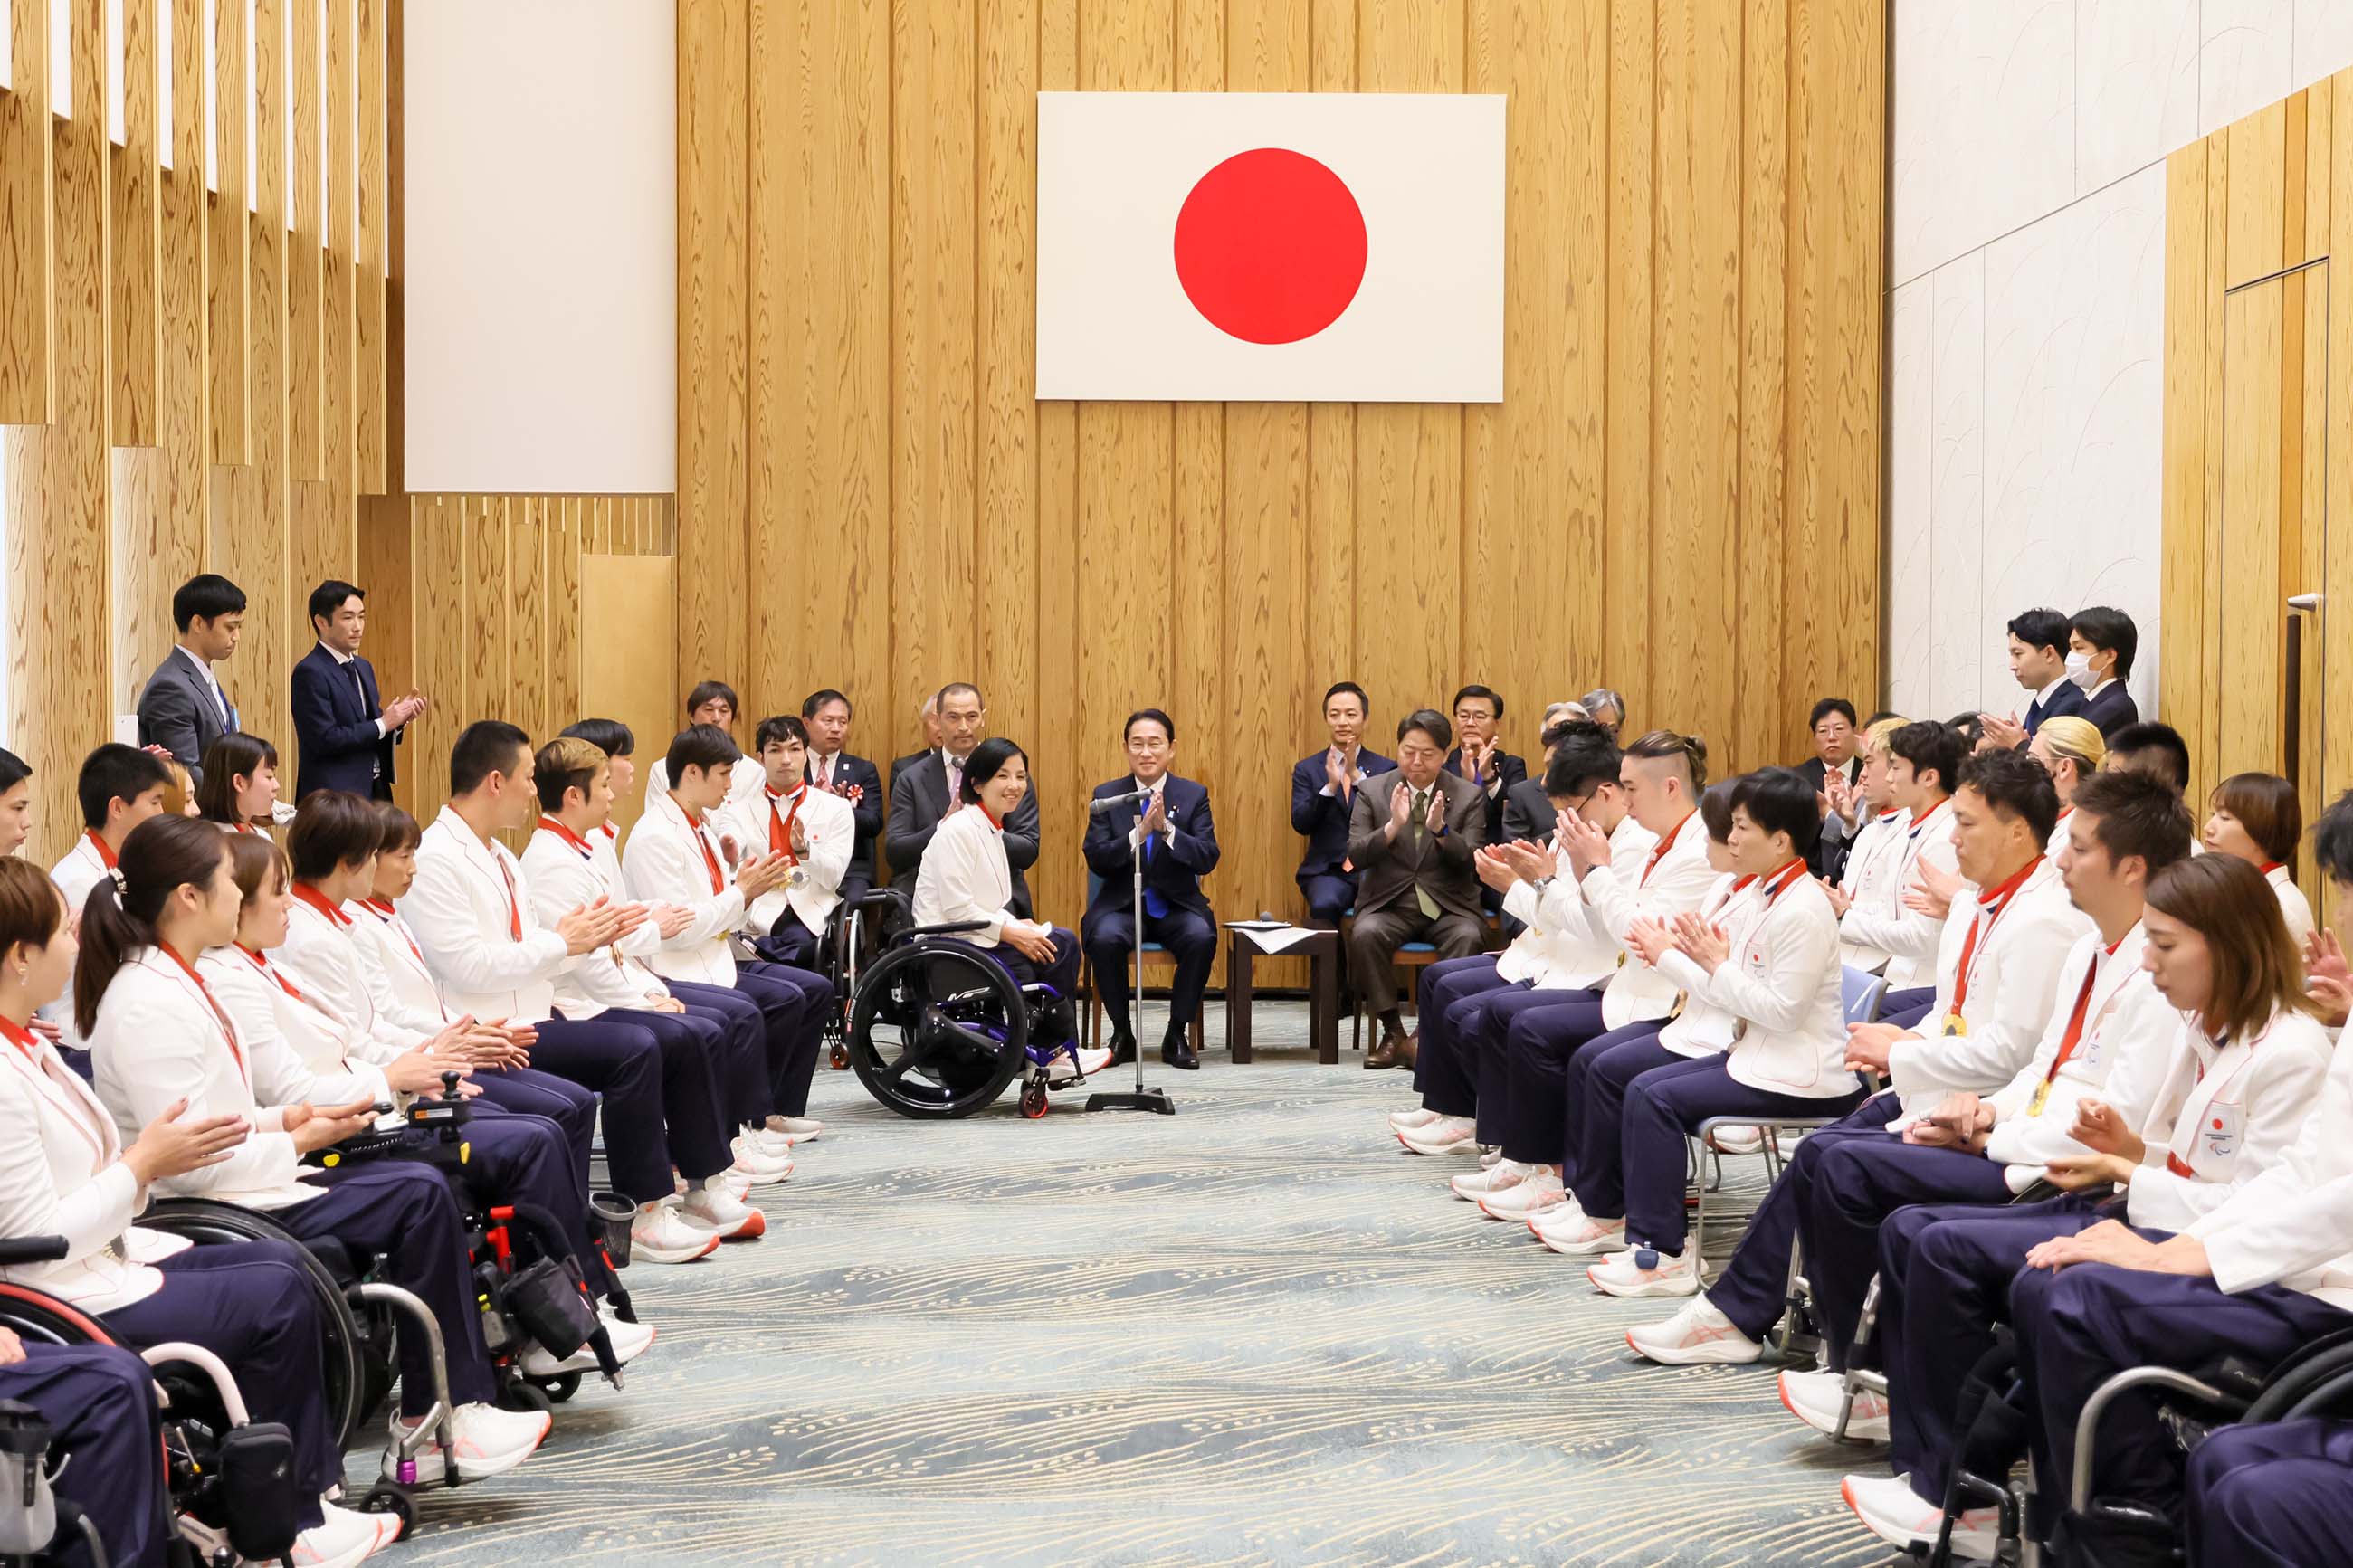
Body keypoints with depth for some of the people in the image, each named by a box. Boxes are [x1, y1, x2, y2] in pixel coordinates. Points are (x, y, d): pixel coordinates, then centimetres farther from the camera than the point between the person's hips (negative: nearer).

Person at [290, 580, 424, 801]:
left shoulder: (364, 667, 14)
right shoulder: (310, 672, -12)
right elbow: (325, 739, -19)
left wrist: (398, 719, -3)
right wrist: (383, 724, -14)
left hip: (374, 791, 8)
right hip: (333, 797, -8)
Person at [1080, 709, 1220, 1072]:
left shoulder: (1194, 795, 4)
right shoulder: (1107, 795, 5)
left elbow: (1207, 859, -7)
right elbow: (1096, 860, -6)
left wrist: (1166, 829, -22)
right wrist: (1139, 833, -22)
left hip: (1177, 905, 0)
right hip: (1121, 905, 0)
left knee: (1202, 937, -31)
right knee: (1104, 939, -32)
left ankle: (1177, 1034, -13)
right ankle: (1122, 1033, -10)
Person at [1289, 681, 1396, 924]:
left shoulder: (1386, 769, 11)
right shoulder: (1306, 769, 12)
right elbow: (1300, 824, -1)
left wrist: (1356, 775, -17)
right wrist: (1330, 786, -17)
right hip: (1327, 870, 0)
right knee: (1325, 905, -33)